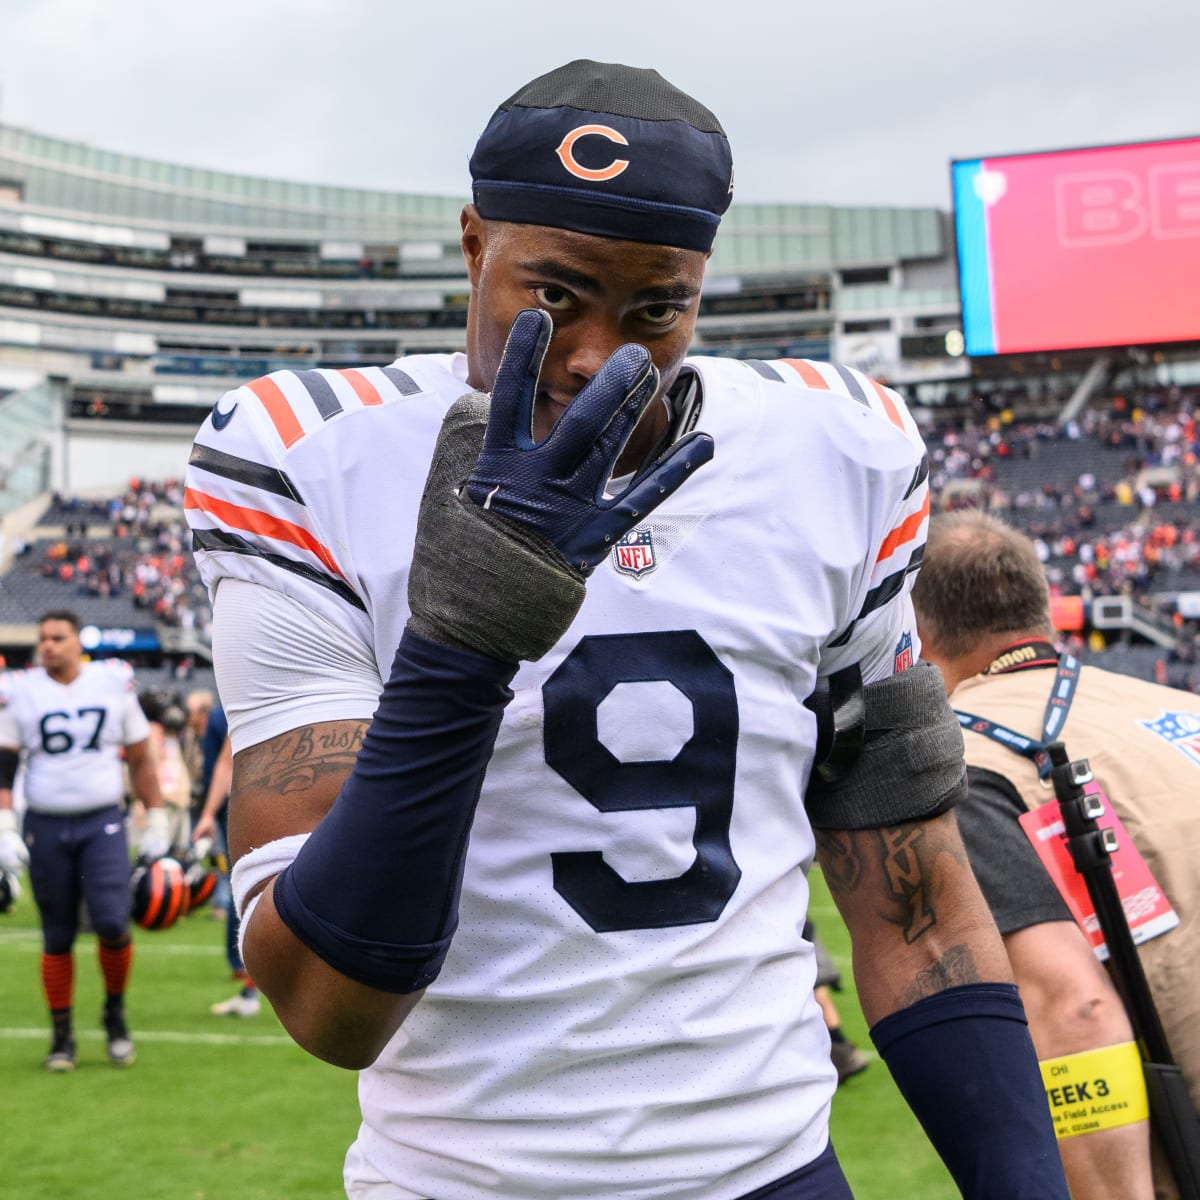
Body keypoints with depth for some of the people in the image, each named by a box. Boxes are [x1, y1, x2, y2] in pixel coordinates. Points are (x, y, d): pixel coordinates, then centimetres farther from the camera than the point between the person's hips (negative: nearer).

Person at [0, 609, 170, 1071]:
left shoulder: (114, 683, 1)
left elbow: (140, 758, 10)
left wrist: (156, 821, 10)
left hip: (103, 824, 0)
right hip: (45, 827, 0)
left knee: (112, 923, -13)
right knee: (57, 937, 6)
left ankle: (115, 1011, 12)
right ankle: (62, 1034, 19)